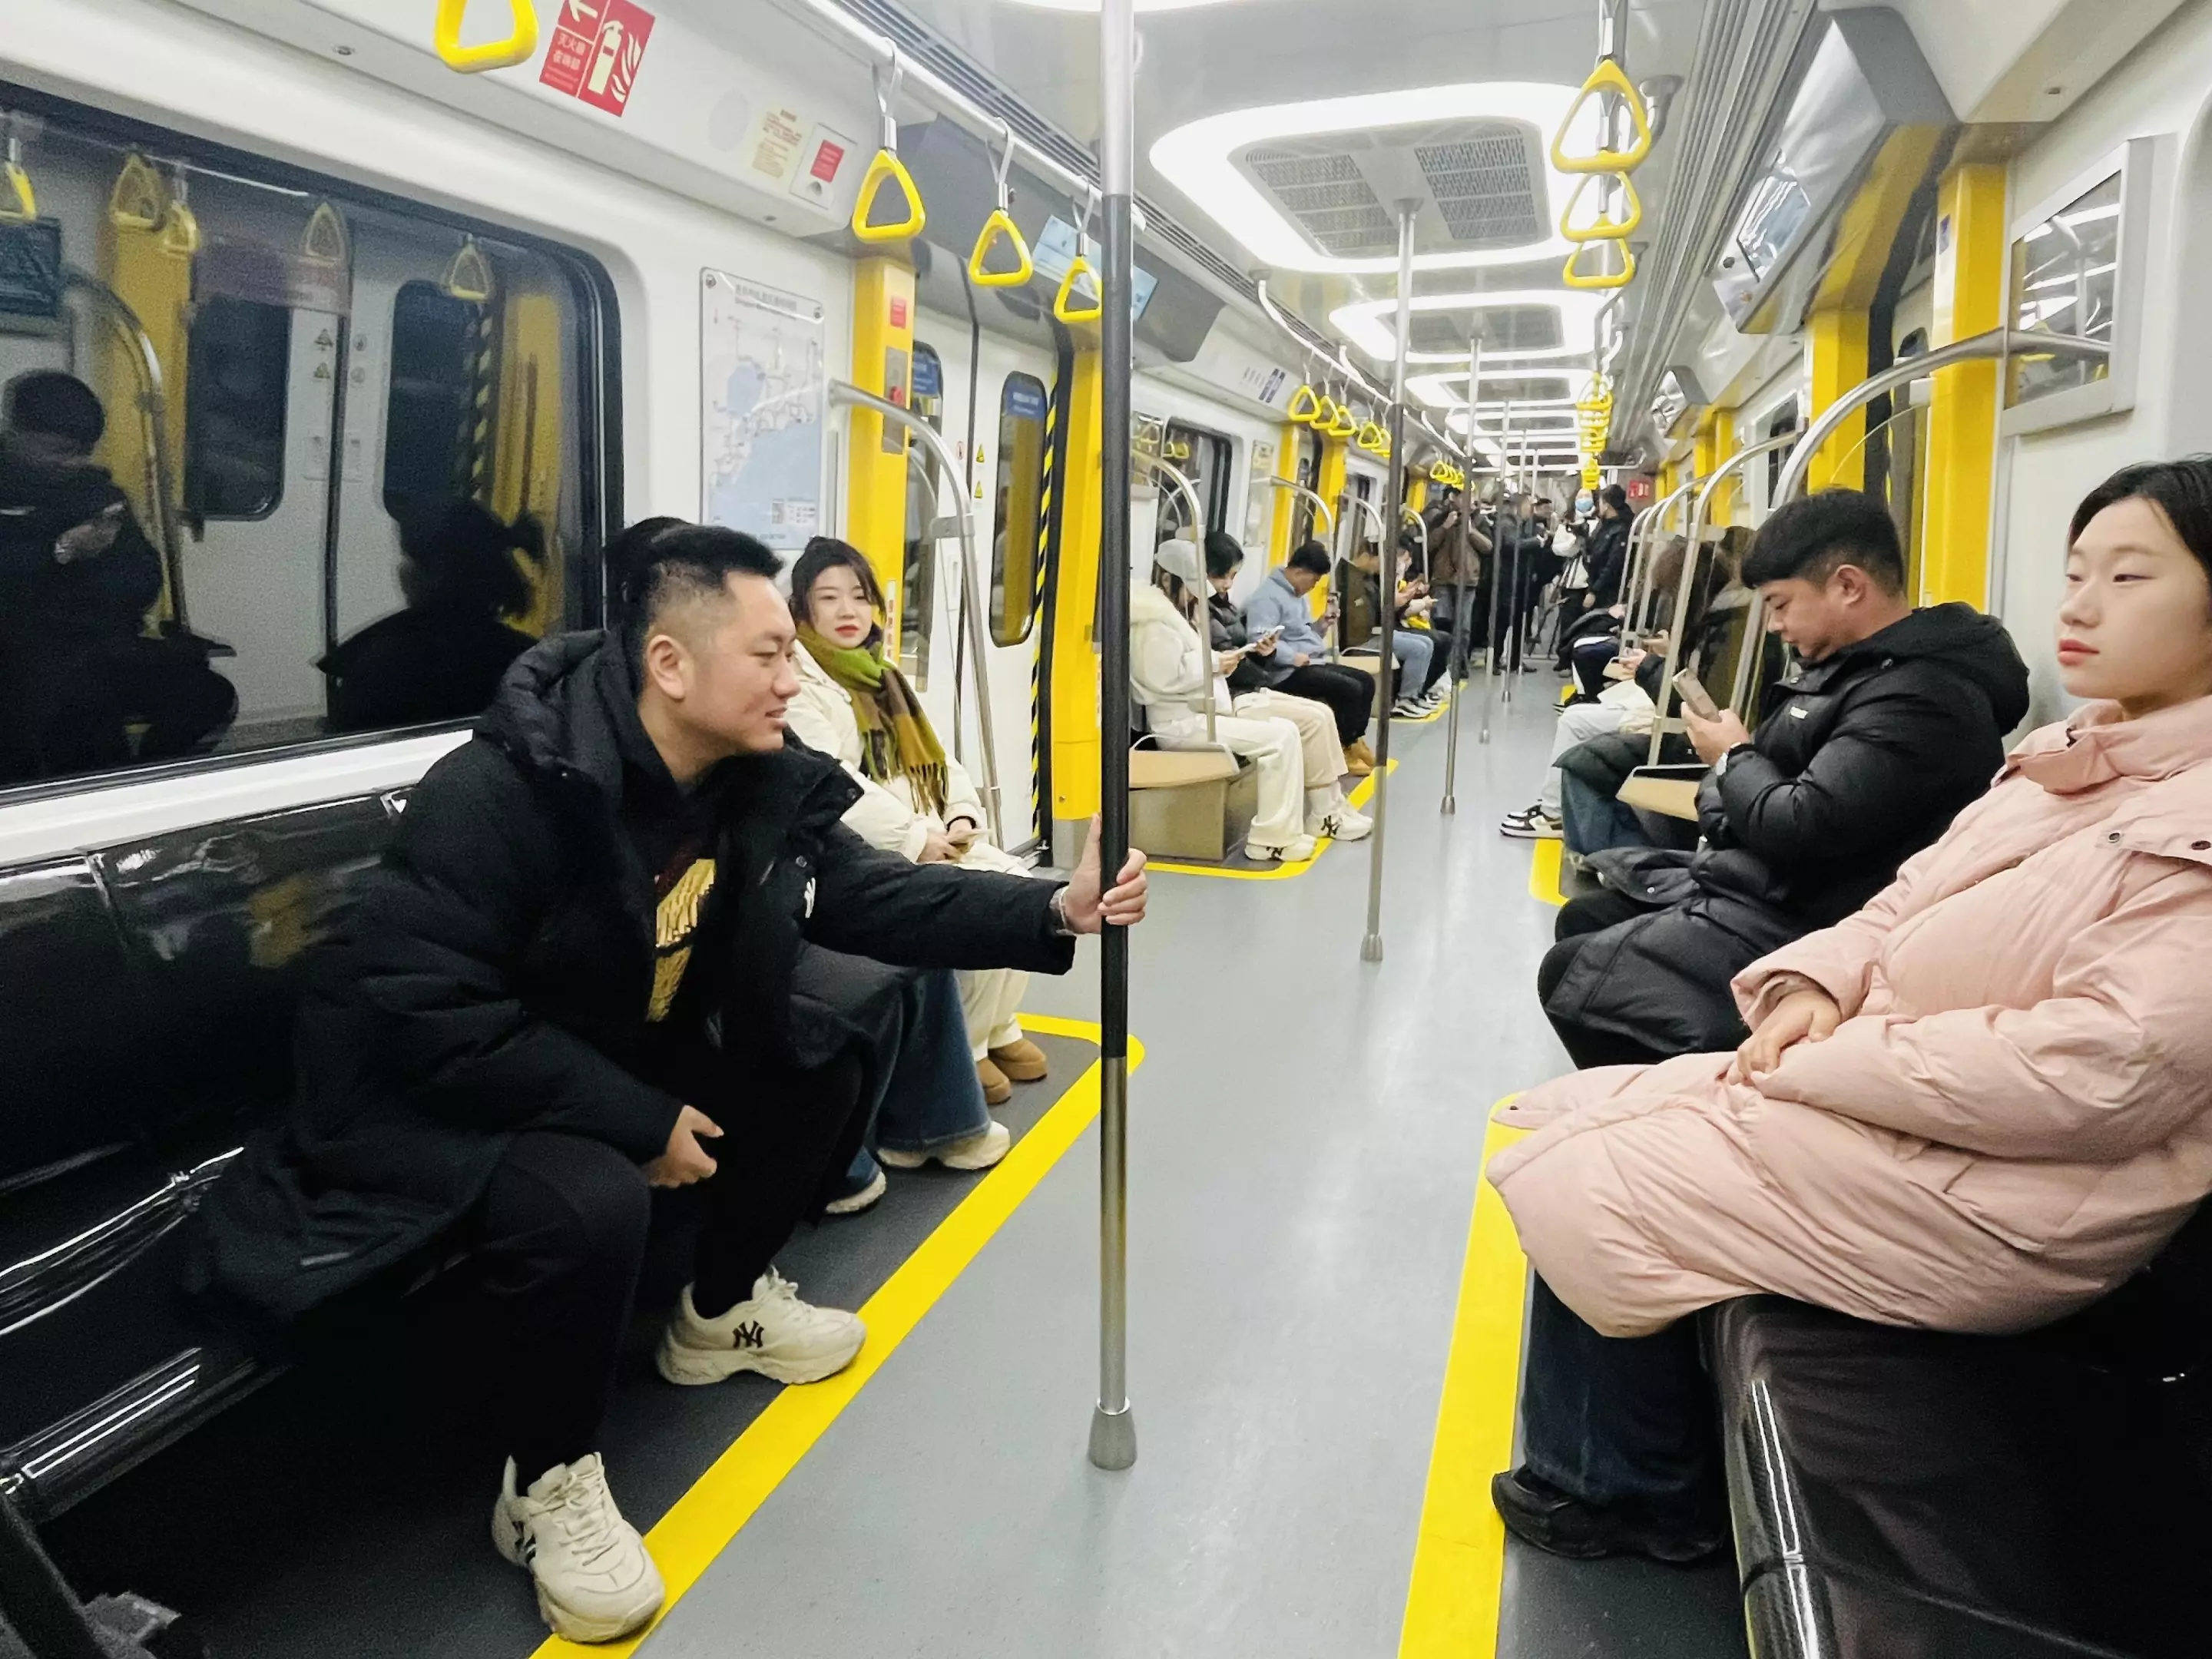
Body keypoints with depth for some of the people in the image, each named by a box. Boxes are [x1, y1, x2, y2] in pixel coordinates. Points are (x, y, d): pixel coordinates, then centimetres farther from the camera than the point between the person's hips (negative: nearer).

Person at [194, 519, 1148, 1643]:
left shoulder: (759, 778, -8)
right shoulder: (497, 792, -29)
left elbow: (873, 894, -9)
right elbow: (424, 1013, -30)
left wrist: (1055, 912, -21)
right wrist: (638, 1121, -27)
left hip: (624, 1050, 8)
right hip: (436, 1086, -7)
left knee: (823, 1063, -1)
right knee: (588, 1200, -34)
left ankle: (721, 1311, 21)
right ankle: (547, 1483, -4)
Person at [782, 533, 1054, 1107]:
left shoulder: (882, 675, 19)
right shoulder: (798, 682, -8)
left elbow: (935, 758, 16)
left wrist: (963, 818, -3)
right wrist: (916, 838, -21)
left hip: (931, 840, 8)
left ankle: (999, 1024, 10)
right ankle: (964, 1045, -2)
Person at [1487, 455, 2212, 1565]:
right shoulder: (2073, 756, 9)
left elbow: (2109, 1069, -28)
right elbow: (1906, 902, 13)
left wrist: (1823, 1059, -20)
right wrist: (1814, 986, -8)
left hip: (1987, 1194, -9)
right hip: (1875, 1087, 9)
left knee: (1591, 1196, -9)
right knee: (1571, 1132, 4)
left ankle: (1645, 1493, 19)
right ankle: (1594, 1468, 20)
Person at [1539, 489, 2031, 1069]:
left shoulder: (1925, 696, -22)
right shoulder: (1854, 664, 12)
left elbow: (1802, 832, -26)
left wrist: (1734, 757, -9)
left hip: (1791, 923, -11)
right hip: (1752, 881, 11)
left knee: (1570, 973, -14)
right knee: (1583, 919, 15)